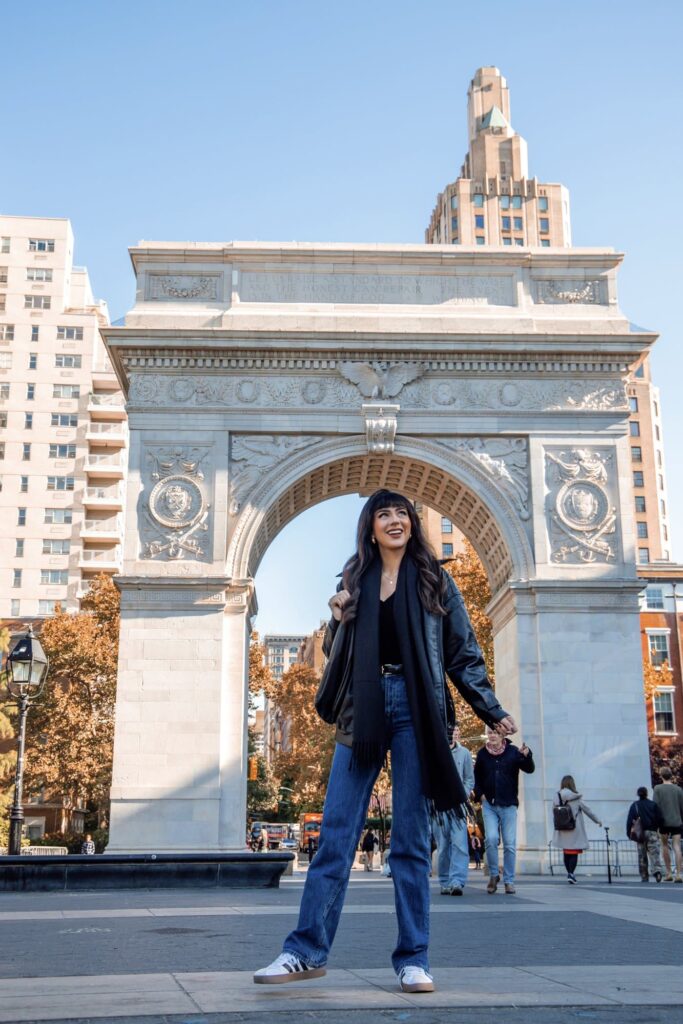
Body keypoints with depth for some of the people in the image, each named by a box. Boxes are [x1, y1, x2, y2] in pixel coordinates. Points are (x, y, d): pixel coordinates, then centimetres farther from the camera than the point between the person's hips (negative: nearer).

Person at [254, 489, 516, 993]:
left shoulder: (435, 580, 8)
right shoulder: (356, 580, 14)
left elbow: (464, 653, 8)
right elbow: (336, 653, 17)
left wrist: (494, 711, 3)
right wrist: (338, 620, -4)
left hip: (414, 707, -2)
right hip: (363, 709, 2)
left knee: (411, 837, 0)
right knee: (337, 831, -1)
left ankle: (413, 960, 5)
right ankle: (307, 950, 2)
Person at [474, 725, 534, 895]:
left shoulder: (512, 752, -2)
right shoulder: (482, 754, 3)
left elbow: (529, 769, -10)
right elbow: (476, 777, 14)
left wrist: (526, 756, -29)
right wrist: (480, 794, 1)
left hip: (509, 805, -1)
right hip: (489, 805, 1)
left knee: (510, 844, 1)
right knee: (491, 839, -12)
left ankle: (509, 881, 10)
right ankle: (493, 874, 6)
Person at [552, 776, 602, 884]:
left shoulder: (556, 797, -1)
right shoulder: (576, 798, -7)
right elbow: (587, 810, 1)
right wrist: (597, 821, 13)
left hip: (562, 830, 3)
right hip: (575, 830, -3)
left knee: (566, 853, 14)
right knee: (574, 853, 0)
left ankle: (569, 873, 17)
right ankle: (571, 874, -12)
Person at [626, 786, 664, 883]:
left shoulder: (634, 805, 3)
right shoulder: (653, 804, 2)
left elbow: (629, 820, -3)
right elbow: (660, 819, -2)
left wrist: (629, 833, 1)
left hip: (640, 834, 1)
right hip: (652, 832, -1)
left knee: (642, 856, 8)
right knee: (654, 853, -5)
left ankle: (644, 877, 8)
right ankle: (657, 871, -29)